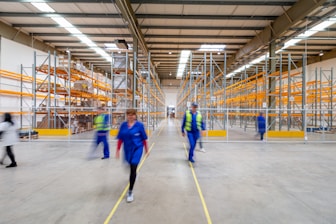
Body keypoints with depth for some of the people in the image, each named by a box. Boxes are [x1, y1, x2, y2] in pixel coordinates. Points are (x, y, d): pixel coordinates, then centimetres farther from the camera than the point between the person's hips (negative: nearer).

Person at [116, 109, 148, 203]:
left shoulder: (139, 125, -11)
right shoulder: (123, 125, -3)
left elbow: (144, 138, -4)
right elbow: (120, 139, 1)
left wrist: (146, 150, 3)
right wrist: (118, 150, 0)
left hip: (137, 148, -4)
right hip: (127, 149, 4)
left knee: (133, 169, -10)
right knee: (131, 166, 24)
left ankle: (130, 192, 3)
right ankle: (133, 176, 60)